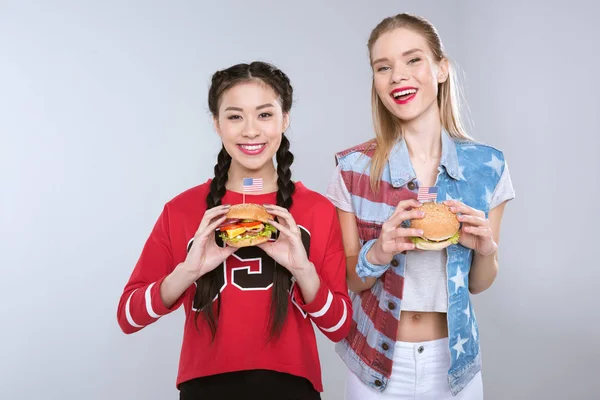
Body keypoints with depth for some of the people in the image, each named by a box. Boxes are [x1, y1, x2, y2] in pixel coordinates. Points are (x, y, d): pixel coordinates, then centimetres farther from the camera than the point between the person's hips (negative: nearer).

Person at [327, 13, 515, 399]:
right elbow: (346, 281, -5)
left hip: (453, 359, 1)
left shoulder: (487, 165, -8)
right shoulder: (353, 168, -12)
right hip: (377, 361, -1)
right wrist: (377, 254, -24)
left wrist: (486, 249, -18)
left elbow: (479, 283, 2)